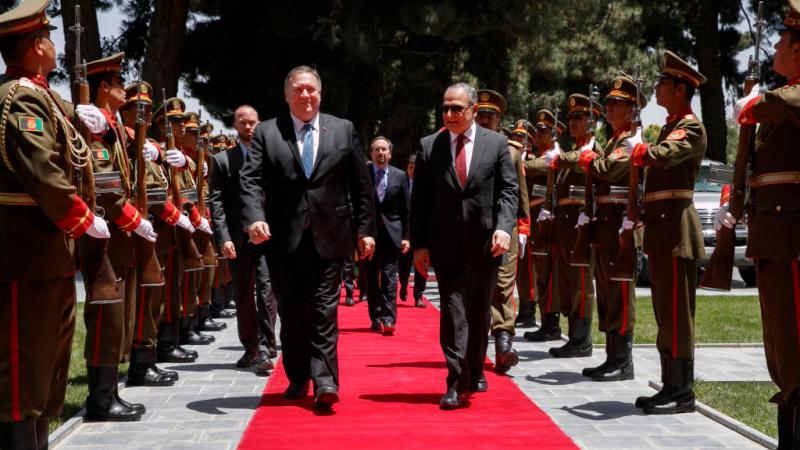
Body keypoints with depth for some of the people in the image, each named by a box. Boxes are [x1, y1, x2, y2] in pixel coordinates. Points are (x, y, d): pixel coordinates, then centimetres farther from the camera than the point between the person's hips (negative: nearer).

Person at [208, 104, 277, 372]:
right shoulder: (222, 160, 7)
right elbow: (216, 202, 1)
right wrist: (224, 238, -8)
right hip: (238, 238, 2)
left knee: (267, 290, -13)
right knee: (244, 297, 9)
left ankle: (264, 349, -12)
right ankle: (251, 349, 20)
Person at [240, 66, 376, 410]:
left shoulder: (343, 130, 8)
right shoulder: (266, 133, 5)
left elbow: (361, 184, 8)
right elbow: (251, 180, -4)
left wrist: (365, 229, 4)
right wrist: (255, 218, -20)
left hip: (329, 236, -1)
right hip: (284, 239, 1)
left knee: (324, 311, -5)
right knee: (291, 313, 9)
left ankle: (324, 382, -7)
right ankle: (297, 379, 20)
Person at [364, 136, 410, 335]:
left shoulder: (400, 176, 6)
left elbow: (406, 209, 7)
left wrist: (406, 236, 2)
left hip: (391, 233, 0)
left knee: (389, 278, -6)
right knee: (371, 279, 7)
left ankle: (388, 319, -9)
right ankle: (376, 317, 16)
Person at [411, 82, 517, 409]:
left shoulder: (496, 143, 5)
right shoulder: (429, 146, 5)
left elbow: (508, 190, 1)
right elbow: (420, 200, 4)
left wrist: (503, 227, -14)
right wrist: (419, 244, -1)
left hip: (485, 243, 1)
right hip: (446, 244, -1)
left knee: (479, 311, 11)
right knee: (453, 311, -5)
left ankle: (475, 372, 29)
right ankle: (456, 383, -6)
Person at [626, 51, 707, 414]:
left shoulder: (691, 128, -9)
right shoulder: (671, 126, 21)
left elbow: (661, 155, -27)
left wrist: (635, 148, -9)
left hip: (676, 229, -10)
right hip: (660, 227, 10)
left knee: (676, 313, -8)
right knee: (665, 313, 11)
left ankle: (682, 392, -4)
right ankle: (671, 386, 17)